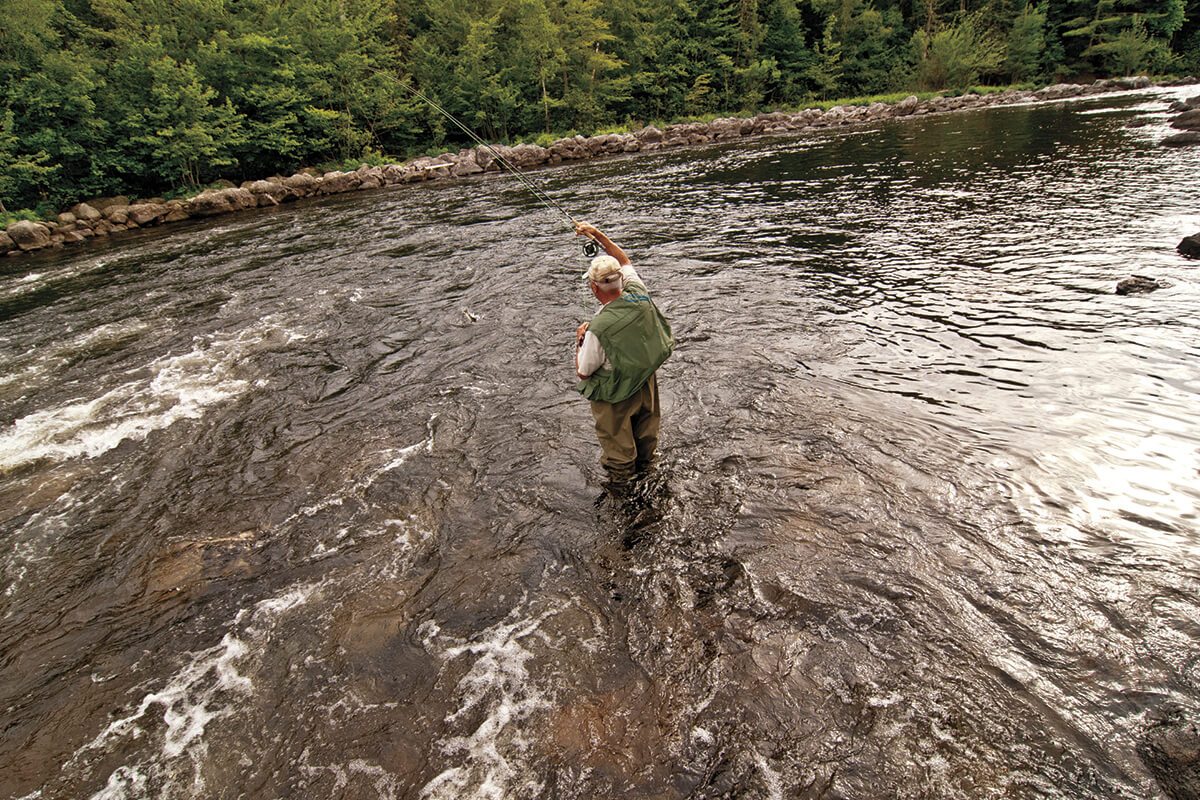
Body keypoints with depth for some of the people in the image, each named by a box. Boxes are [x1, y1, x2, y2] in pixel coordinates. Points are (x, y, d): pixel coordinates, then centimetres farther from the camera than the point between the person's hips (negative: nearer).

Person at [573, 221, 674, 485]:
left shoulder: (598, 328, -36)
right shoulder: (639, 295, -20)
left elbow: (583, 373, -20)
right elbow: (624, 261, 3)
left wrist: (580, 340, -7)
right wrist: (597, 234, 3)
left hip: (614, 397, -6)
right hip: (646, 384, 6)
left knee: (617, 442, 23)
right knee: (646, 431, 31)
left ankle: (621, 475, 47)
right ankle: (646, 463, 57)